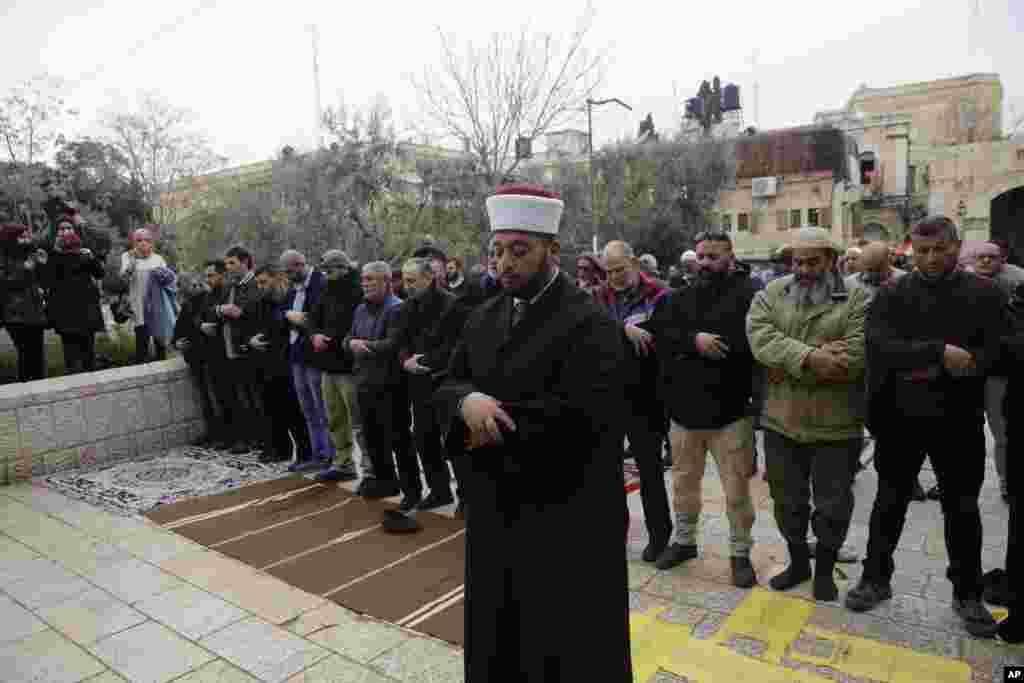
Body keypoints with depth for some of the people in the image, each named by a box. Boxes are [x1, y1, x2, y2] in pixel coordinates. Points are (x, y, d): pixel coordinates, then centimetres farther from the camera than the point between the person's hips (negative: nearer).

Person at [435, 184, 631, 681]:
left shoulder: (589, 323, -15)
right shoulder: (483, 319, 8)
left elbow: (581, 415, -24)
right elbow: (447, 386, 7)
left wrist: (493, 428, -16)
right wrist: (467, 401, -18)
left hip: (568, 518, -6)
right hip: (495, 511, 7)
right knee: (498, 636, 21)